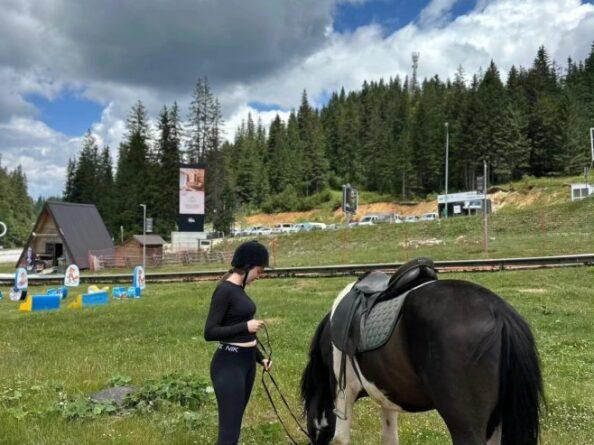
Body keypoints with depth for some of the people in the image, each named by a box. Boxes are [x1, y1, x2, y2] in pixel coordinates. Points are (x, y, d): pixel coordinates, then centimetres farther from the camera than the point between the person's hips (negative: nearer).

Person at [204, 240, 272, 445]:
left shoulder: (239, 288, 10)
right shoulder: (225, 290, -16)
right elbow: (210, 332, -19)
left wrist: (260, 358, 17)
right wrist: (246, 326, -21)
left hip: (246, 362, 9)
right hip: (229, 364, -9)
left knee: (235, 425, 18)